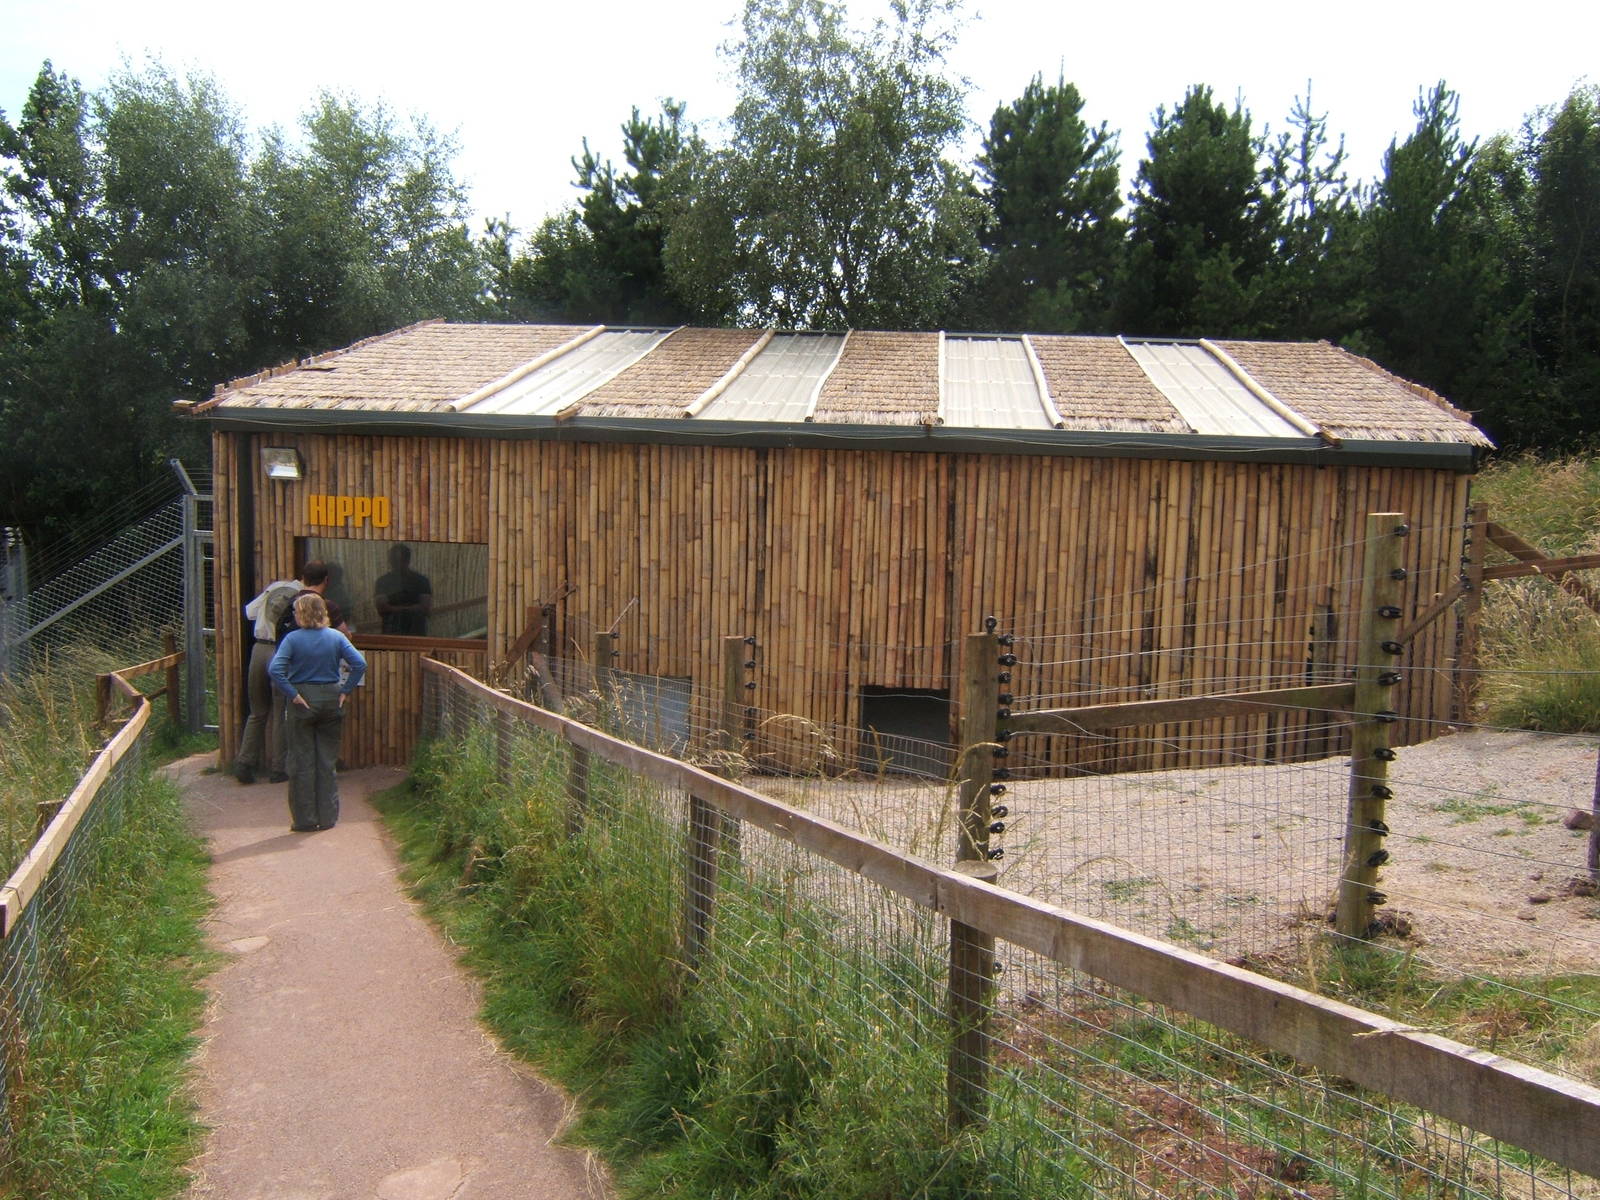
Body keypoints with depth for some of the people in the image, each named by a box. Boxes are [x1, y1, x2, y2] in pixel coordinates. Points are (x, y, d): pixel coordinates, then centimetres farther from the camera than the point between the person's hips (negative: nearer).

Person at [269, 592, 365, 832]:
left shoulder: (293, 638, -8)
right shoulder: (336, 637, 0)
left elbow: (276, 670, -19)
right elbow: (360, 664, -8)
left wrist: (292, 694, -12)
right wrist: (345, 691, -3)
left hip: (303, 703, -3)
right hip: (331, 701, 3)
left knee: (302, 763, 6)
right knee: (327, 761, 10)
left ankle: (304, 819, 11)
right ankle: (328, 817, 14)